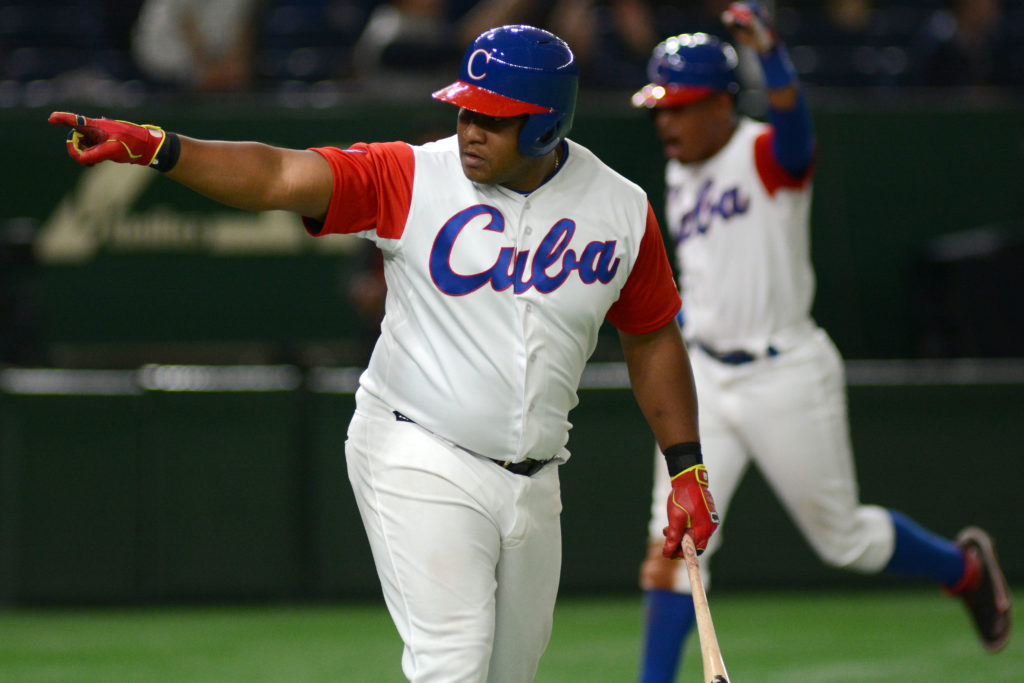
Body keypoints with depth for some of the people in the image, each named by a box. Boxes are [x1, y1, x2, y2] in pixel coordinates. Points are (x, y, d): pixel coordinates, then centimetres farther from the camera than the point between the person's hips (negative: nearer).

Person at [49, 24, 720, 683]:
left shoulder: (623, 210, 0)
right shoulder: (413, 177, -9)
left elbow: (652, 336, 13)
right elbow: (277, 174, -19)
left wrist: (687, 468, 9)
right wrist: (155, 147, -34)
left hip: (534, 482, 4)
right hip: (421, 464, -4)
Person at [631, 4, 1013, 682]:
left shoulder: (769, 155, -15)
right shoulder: (681, 176, 8)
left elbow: (793, 118, -40)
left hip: (787, 377, -6)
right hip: (703, 379, 6)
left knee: (844, 536, 9)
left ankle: (966, 568, 35)